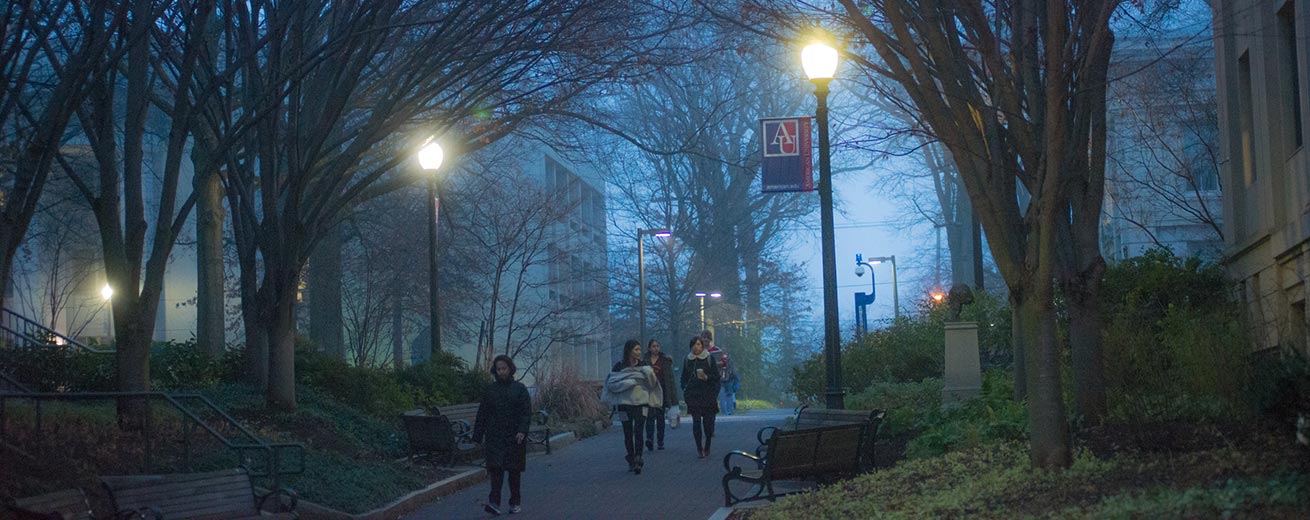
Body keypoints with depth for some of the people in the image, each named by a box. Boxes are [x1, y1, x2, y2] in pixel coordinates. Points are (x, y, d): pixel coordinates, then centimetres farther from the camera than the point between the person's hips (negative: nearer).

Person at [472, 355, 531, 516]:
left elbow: (527, 412, -5)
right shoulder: (490, 389, 7)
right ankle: (494, 502, -22)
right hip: (495, 436, 1)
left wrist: (522, 431, -19)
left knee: (514, 470, 6)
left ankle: (515, 502, 19)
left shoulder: (519, 389, 1)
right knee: (496, 468, -13)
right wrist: (478, 436, 6)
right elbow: (482, 414, 9)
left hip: (514, 437, -1)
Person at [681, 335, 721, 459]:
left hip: (708, 395, -1)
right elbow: (684, 378, 20)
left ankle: (707, 447, 15)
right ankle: (699, 448, -1)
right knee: (696, 422, -6)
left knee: (708, 421, -3)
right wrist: (685, 390, 9)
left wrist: (706, 377, -15)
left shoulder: (709, 359, 3)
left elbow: (717, 376, 2)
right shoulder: (688, 360, 11)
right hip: (693, 396, 2)